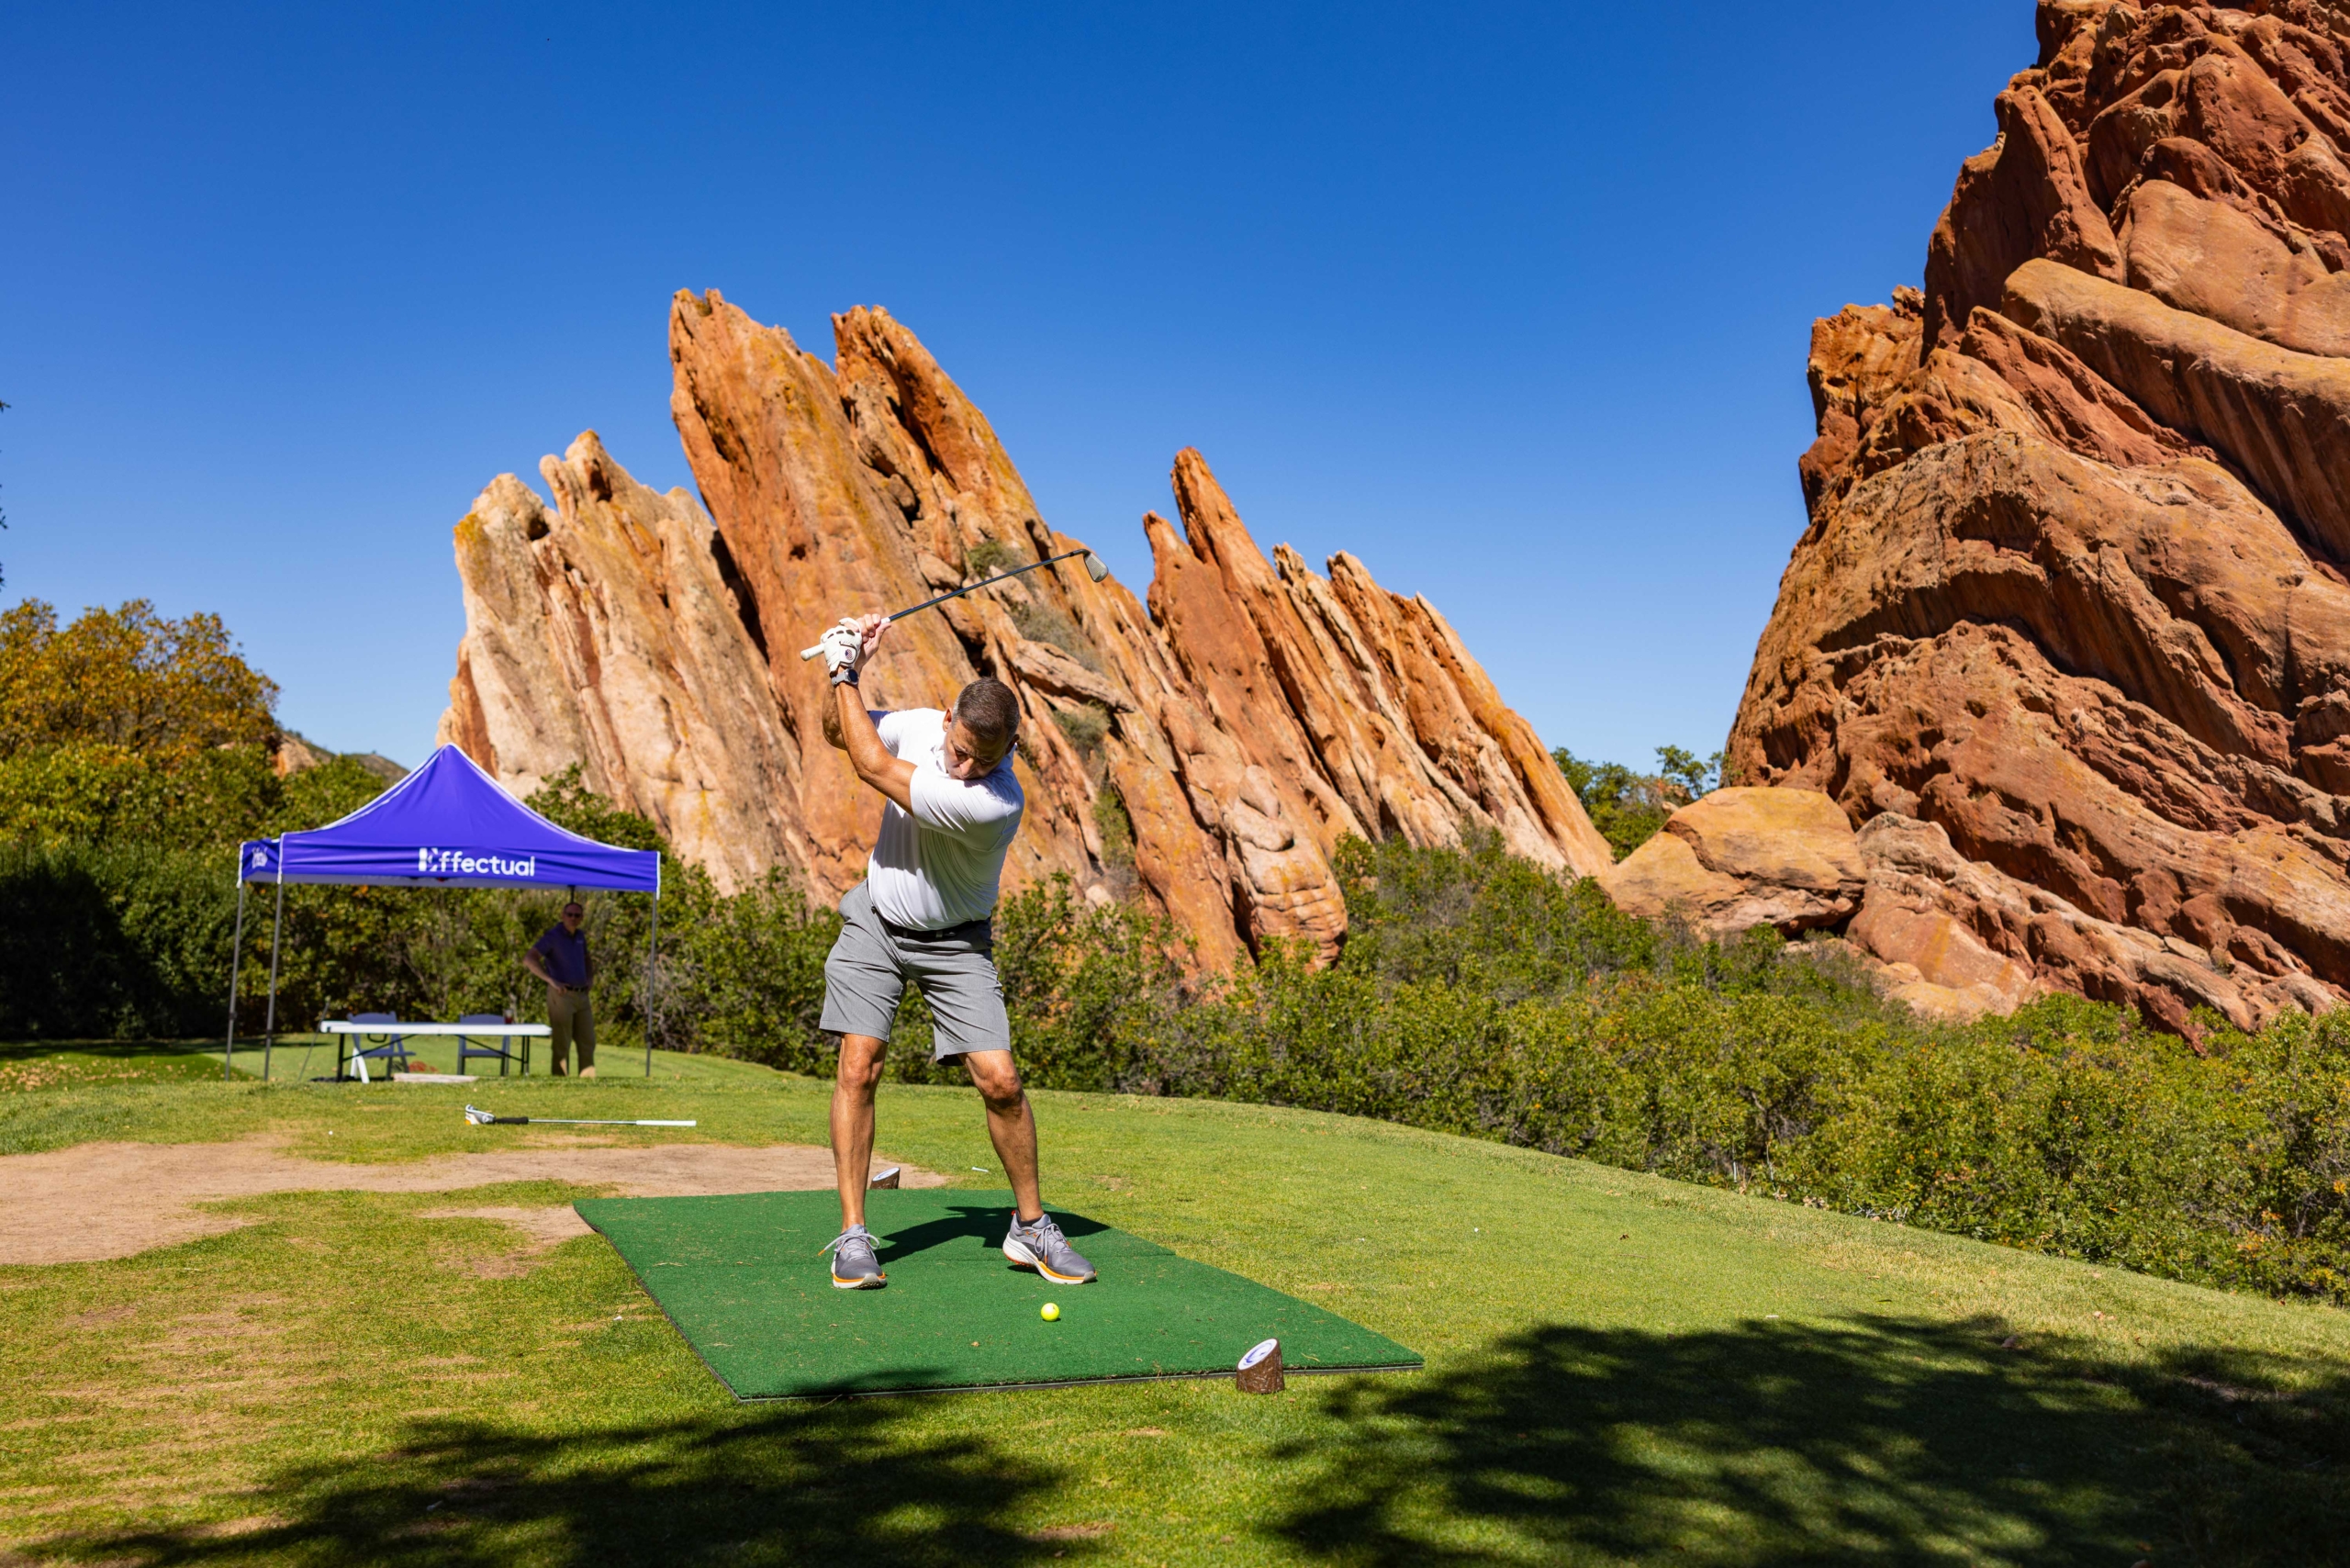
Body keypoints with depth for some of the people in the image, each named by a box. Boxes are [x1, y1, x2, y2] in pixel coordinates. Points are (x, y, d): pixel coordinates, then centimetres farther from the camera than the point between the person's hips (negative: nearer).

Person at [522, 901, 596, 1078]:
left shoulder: (580, 936, 13)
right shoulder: (553, 936, -9)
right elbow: (528, 960, -20)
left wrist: (590, 977, 14)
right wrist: (551, 980, -28)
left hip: (582, 995, 7)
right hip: (561, 995, -7)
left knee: (588, 1041, 8)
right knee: (561, 1044, -4)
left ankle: (587, 1077, 14)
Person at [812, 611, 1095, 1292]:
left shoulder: (995, 805, -32)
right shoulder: (920, 725, -12)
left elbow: (873, 767, -29)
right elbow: (838, 732, 8)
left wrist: (845, 673, -18)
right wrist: (846, 668, -11)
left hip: (953, 941, -3)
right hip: (874, 921, 4)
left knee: (999, 1080, -10)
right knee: (858, 1065, -9)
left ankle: (1030, 1225, 10)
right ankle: (853, 1235, -1)